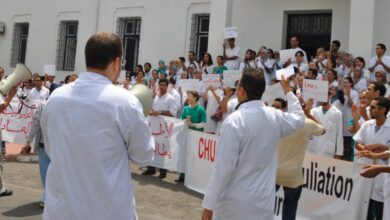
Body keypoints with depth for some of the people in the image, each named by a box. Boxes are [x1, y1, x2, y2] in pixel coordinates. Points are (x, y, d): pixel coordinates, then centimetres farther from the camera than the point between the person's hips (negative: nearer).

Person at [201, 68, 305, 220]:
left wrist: (209, 204, -11)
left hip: (235, 202, -5)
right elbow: (299, 119, 23)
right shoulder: (275, 116, 0)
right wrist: (288, 91, 34)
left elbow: (223, 167, -18)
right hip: (263, 201, 5)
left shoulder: (234, 121, -18)